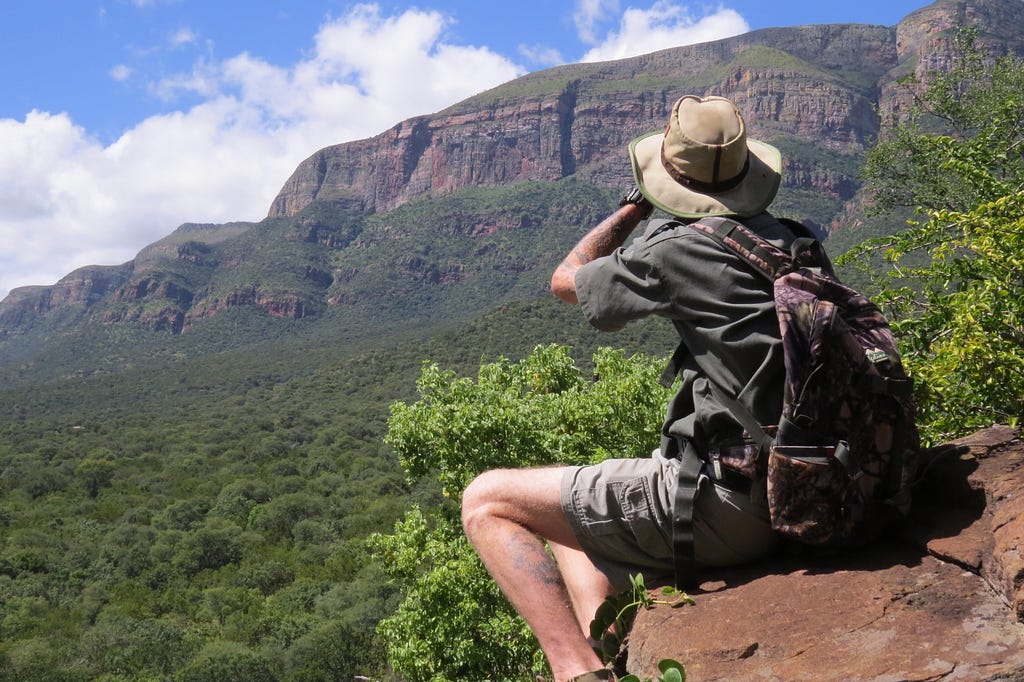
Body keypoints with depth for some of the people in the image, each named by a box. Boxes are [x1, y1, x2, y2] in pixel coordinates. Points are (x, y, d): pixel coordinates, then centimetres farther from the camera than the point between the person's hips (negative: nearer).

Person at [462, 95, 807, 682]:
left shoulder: (675, 250, -13)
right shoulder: (795, 242, 8)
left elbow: (566, 280, 4)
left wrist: (635, 206, 18)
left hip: (725, 501, -9)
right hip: (795, 496, 9)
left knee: (487, 501, -1)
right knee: (571, 522, 27)